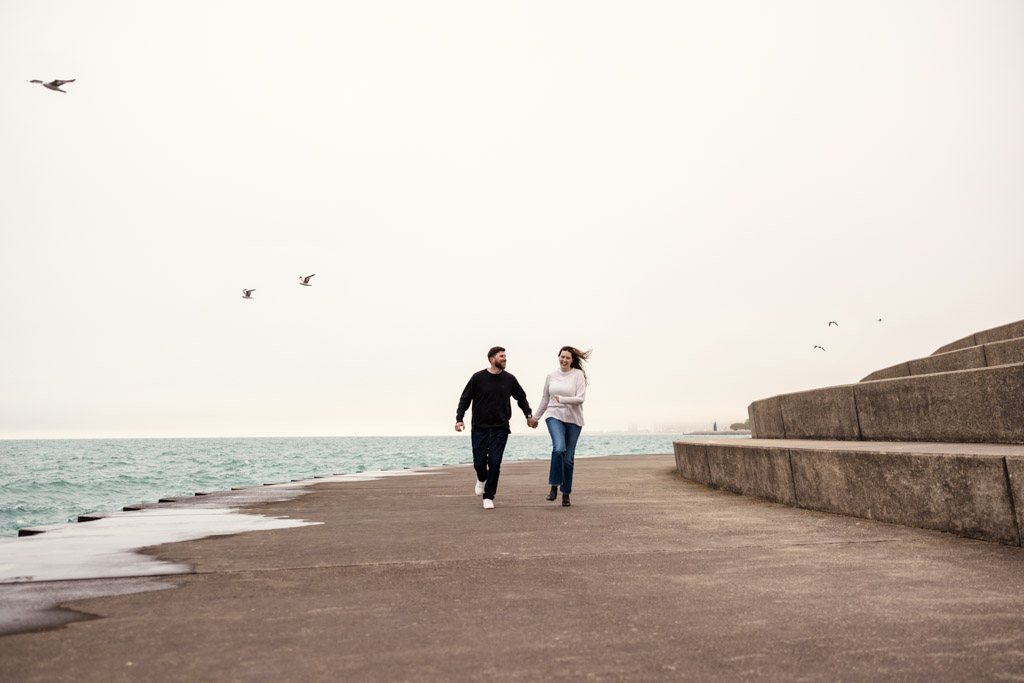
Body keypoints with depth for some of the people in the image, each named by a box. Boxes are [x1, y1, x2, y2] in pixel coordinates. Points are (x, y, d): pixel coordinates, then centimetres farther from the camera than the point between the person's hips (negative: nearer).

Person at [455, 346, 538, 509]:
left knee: (494, 462, -8)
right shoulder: (478, 377, -2)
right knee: (479, 463, 2)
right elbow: (465, 399, 1)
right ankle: (482, 479, 38)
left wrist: (529, 415, 11)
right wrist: (459, 418, -9)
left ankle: (489, 497, 6)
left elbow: (521, 398, 20)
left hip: (500, 429, 1)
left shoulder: (509, 379, 4)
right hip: (480, 428, -1)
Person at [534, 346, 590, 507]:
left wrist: (563, 400, -23)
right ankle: (554, 486, -9)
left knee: (568, 458, 3)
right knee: (559, 448, -25)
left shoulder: (578, 374, -1)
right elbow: (545, 399, 20)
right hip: (554, 416, 1)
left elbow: (581, 398, -11)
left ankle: (566, 494, 18)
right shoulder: (551, 376, 9)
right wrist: (536, 418, 25)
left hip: (573, 419, -1)